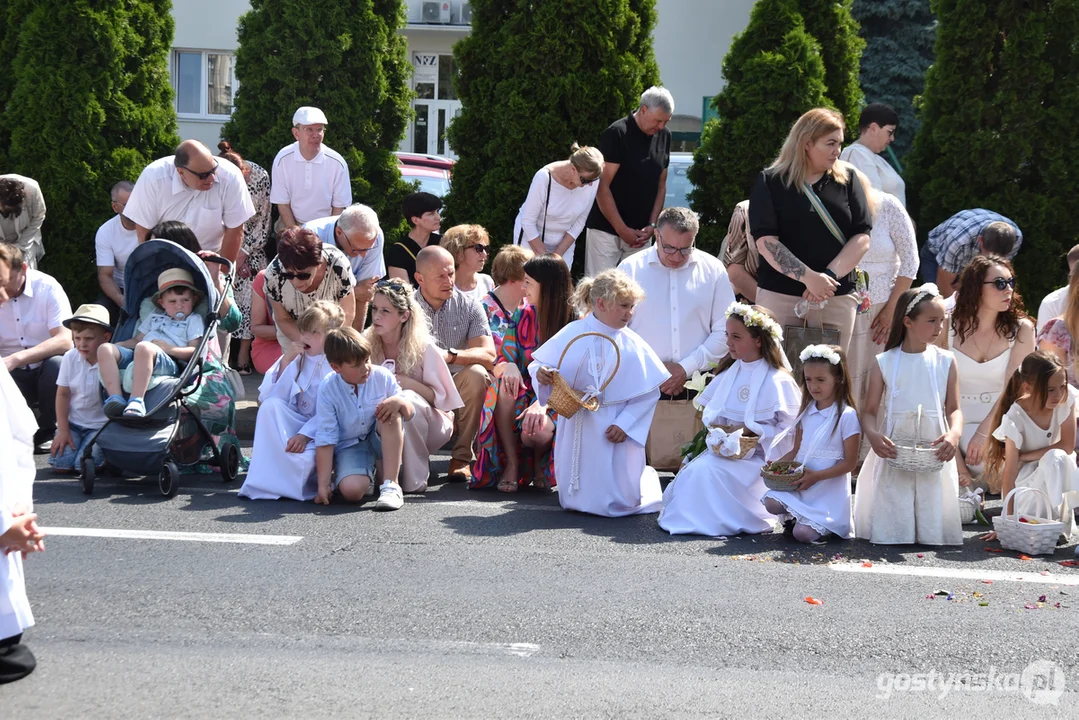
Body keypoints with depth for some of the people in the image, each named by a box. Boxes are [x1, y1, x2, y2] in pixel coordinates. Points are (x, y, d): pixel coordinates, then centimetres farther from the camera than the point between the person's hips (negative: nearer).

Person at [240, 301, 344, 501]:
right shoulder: (296, 359, 8)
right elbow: (268, 396, -3)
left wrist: (305, 435, -26)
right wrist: (286, 361, -10)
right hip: (295, 423, 5)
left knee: (304, 458, -37)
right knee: (270, 406, -24)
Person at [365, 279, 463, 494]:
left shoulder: (422, 347, -14)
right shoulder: (367, 343, -6)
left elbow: (441, 397, -11)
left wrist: (406, 382, -25)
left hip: (428, 425, -2)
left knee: (407, 400, -36)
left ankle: (416, 479, -21)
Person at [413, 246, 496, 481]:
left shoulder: (469, 306, 2)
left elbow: (488, 355, -11)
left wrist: (450, 355, -28)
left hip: (460, 391, 2)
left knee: (476, 373, -32)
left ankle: (463, 455, -17)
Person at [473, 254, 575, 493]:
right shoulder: (523, 316, 3)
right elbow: (499, 364, -1)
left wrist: (542, 404, -35)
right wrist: (508, 367, -28)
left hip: (555, 401, -3)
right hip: (524, 393, 4)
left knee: (535, 432, -37)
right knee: (506, 383, -31)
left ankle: (539, 462, 4)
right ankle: (511, 463, -19)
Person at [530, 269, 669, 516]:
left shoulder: (633, 345, -6)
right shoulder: (572, 334, -4)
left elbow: (649, 391, -5)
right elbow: (539, 365, 3)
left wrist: (625, 424, -14)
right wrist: (541, 374, -20)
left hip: (616, 431, -1)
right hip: (577, 430, 1)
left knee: (620, 503, 1)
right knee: (575, 502, 7)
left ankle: (647, 477, 32)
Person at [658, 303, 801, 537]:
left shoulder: (776, 381, -8)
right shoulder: (729, 372, 14)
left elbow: (785, 428, -13)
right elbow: (710, 414, 15)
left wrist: (747, 429, -18)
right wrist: (714, 428, -8)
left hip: (755, 456, -6)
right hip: (723, 447, 6)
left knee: (707, 470, -28)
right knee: (693, 469, -22)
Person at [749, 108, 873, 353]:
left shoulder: (847, 179, 8)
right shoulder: (771, 181, 1)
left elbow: (862, 237, 3)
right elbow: (766, 241, -8)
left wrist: (829, 276, -11)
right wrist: (809, 277, -18)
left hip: (838, 297, 2)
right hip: (779, 295, -2)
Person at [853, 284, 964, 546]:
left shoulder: (945, 361, 6)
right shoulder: (885, 363, 3)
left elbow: (953, 408, 3)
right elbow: (869, 411, 1)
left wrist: (954, 434, -18)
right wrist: (873, 435, -20)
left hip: (934, 454, 1)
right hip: (894, 453, -1)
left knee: (932, 531, -1)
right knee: (891, 531, -2)